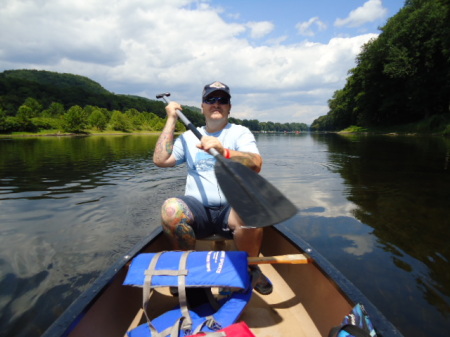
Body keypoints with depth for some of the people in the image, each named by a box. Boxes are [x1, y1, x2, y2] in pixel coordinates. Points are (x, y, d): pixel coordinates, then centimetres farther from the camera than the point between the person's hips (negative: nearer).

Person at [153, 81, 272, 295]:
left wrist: (224, 151, -30)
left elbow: (256, 164, -12)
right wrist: (171, 120, 7)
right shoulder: (189, 136, 17)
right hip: (197, 209, 2)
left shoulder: (240, 133, 8)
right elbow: (160, 160, 4)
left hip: (232, 208, -1)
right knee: (170, 208, -29)